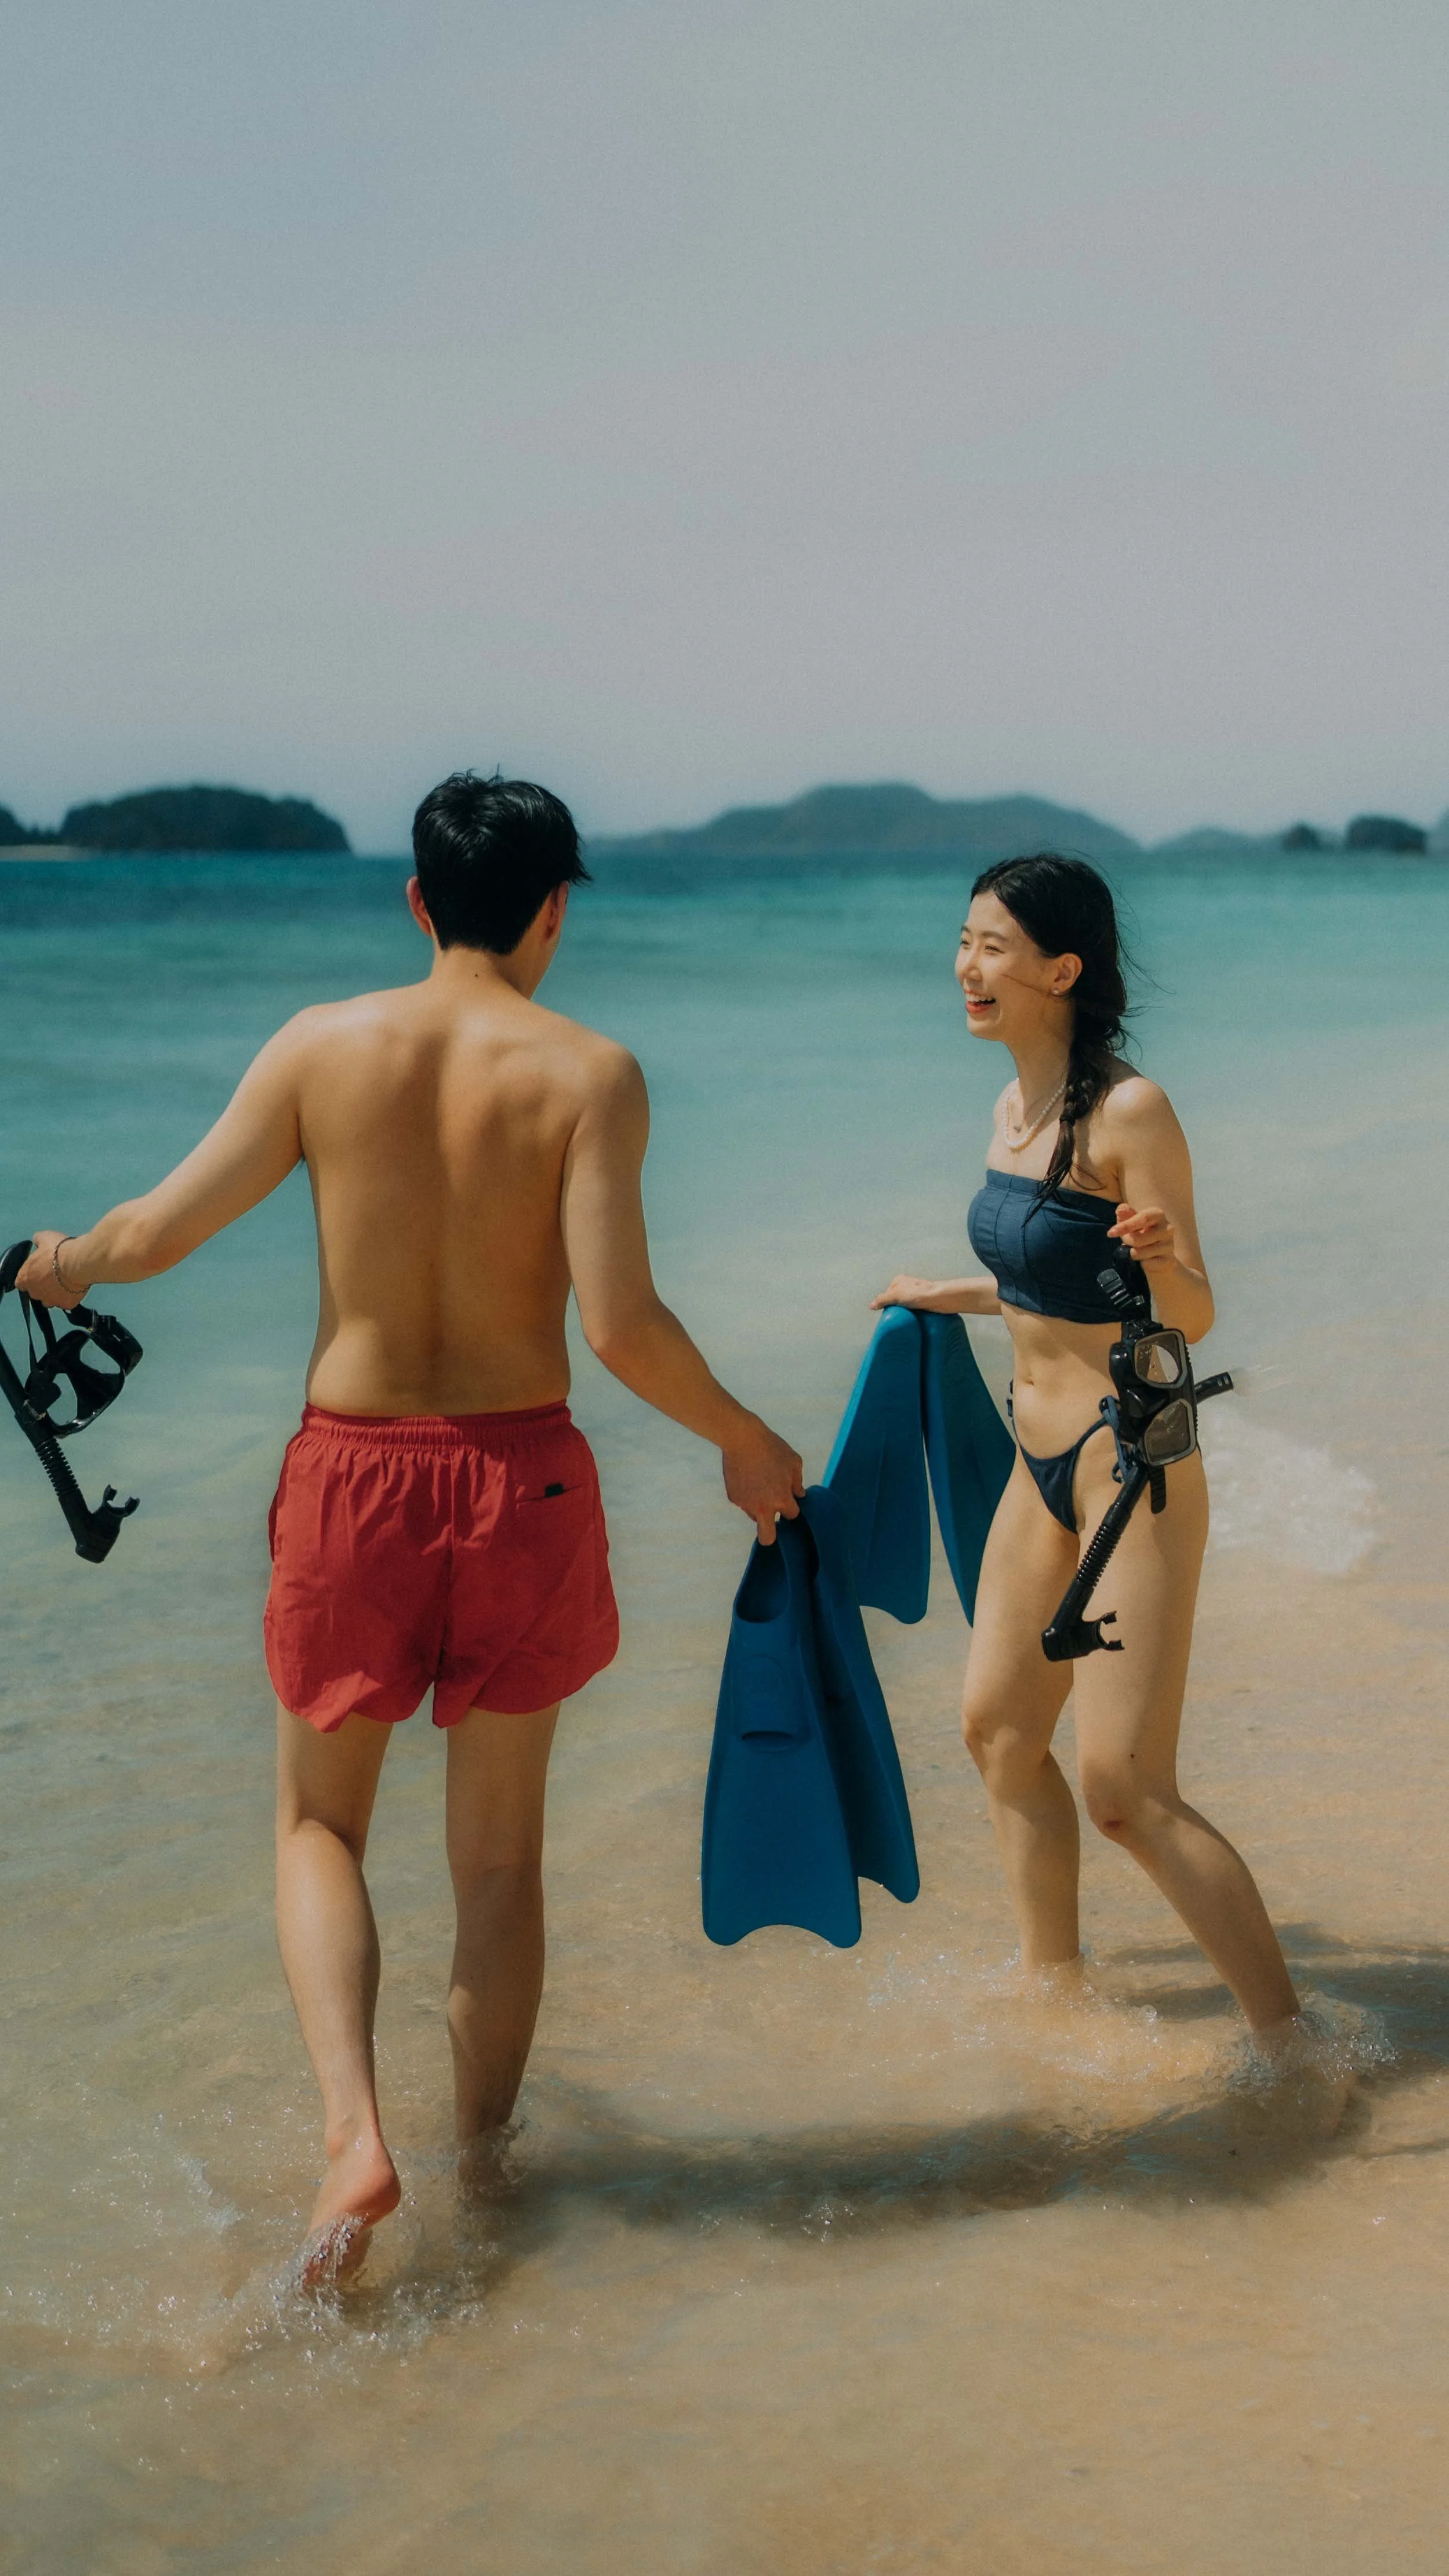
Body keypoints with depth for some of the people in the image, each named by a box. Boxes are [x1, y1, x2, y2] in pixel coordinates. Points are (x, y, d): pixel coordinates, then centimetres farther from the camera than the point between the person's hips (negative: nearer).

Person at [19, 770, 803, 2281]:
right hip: (521, 1476, 0)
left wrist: (60, 1264, 24)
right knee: (499, 1848, 16)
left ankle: (354, 2132, -2)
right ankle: (484, 2162, 27)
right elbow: (619, 1326, -16)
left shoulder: (321, 1048, -4)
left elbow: (157, 1236, 2)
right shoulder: (587, 1075, -9)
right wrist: (746, 1445, 1)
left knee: (318, 1823, 18)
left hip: (350, 1472, 1)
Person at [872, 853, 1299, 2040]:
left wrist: (1163, 1254, -39)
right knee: (1000, 1732, 17)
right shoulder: (1015, 1111, 7)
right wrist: (952, 1296, 31)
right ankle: (1058, 1987, 34)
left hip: (1133, 1464, -9)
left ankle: (1292, 2041, 2)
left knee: (1127, 1791, -9)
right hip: (1044, 1463, 9)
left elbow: (1190, 1317, -18)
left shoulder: (1131, 1112, -18)